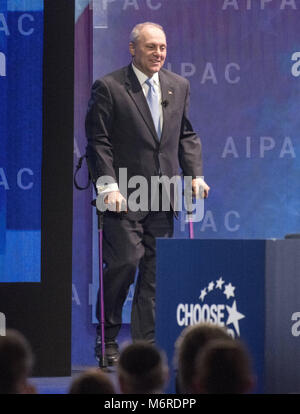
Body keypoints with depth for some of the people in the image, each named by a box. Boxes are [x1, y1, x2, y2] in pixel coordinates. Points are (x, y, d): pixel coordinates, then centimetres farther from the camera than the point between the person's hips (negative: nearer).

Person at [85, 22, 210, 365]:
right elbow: (98, 141, -7)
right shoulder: (108, 88, -4)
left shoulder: (178, 86, 13)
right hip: (124, 195, -5)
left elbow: (187, 135, 19)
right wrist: (108, 186, -16)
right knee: (124, 261, -12)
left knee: (156, 270, 4)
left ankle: (147, 344, 9)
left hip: (162, 196, 5)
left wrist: (195, 175, 5)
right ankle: (107, 339, 5)